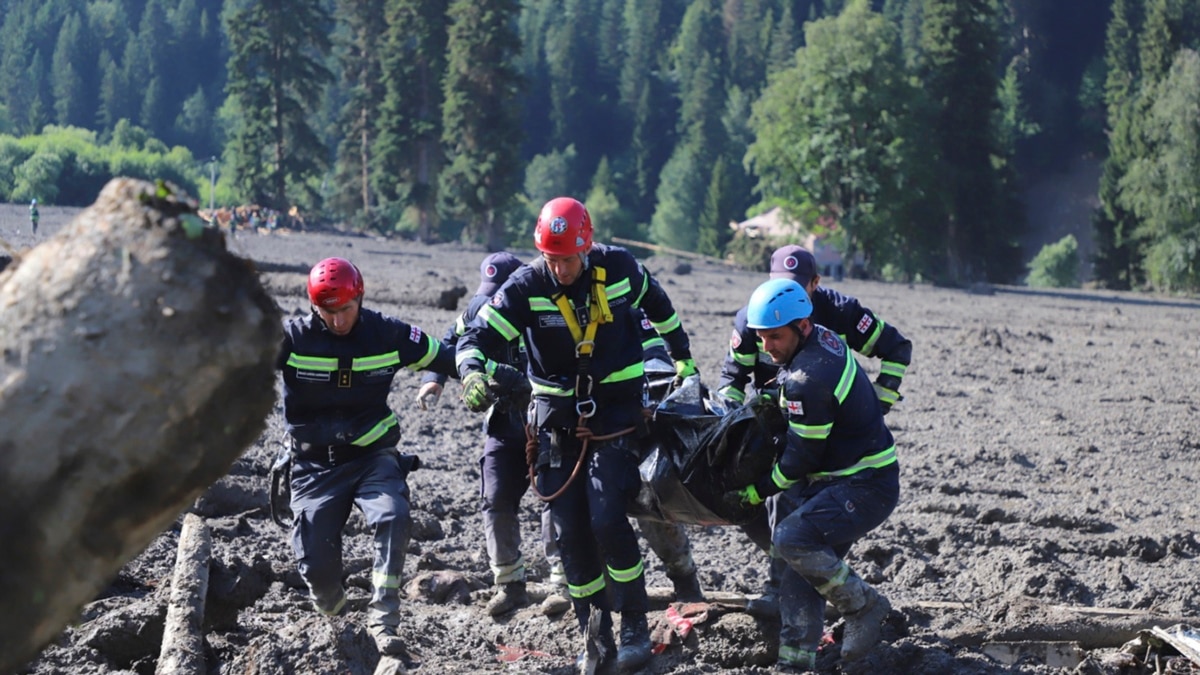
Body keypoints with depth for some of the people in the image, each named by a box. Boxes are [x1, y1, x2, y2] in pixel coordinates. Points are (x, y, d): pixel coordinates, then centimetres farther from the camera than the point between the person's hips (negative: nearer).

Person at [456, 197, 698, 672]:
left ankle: (635, 626, 2)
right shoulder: (526, 287, -11)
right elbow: (477, 337, -15)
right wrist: (473, 374, -37)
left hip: (615, 411, -2)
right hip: (557, 417, 2)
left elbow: (658, 306, 12)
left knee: (608, 520, -15)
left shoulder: (618, 268, -9)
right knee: (570, 532, 1)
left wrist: (684, 362, 20)